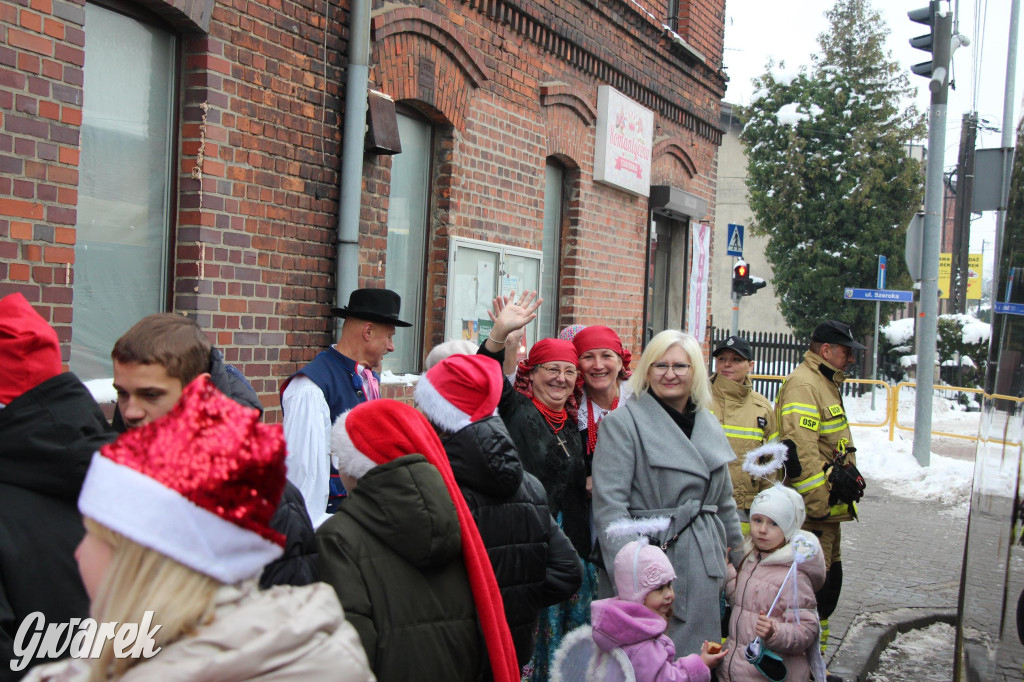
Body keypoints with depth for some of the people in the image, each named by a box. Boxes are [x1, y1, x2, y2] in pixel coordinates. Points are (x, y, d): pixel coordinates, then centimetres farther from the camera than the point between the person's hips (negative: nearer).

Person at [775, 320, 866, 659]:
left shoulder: (826, 383, 19)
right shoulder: (802, 385, -16)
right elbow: (800, 452, -24)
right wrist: (820, 506, -23)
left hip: (828, 508, 11)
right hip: (812, 514, -11)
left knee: (829, 582, 17)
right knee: (812, 586, -6)